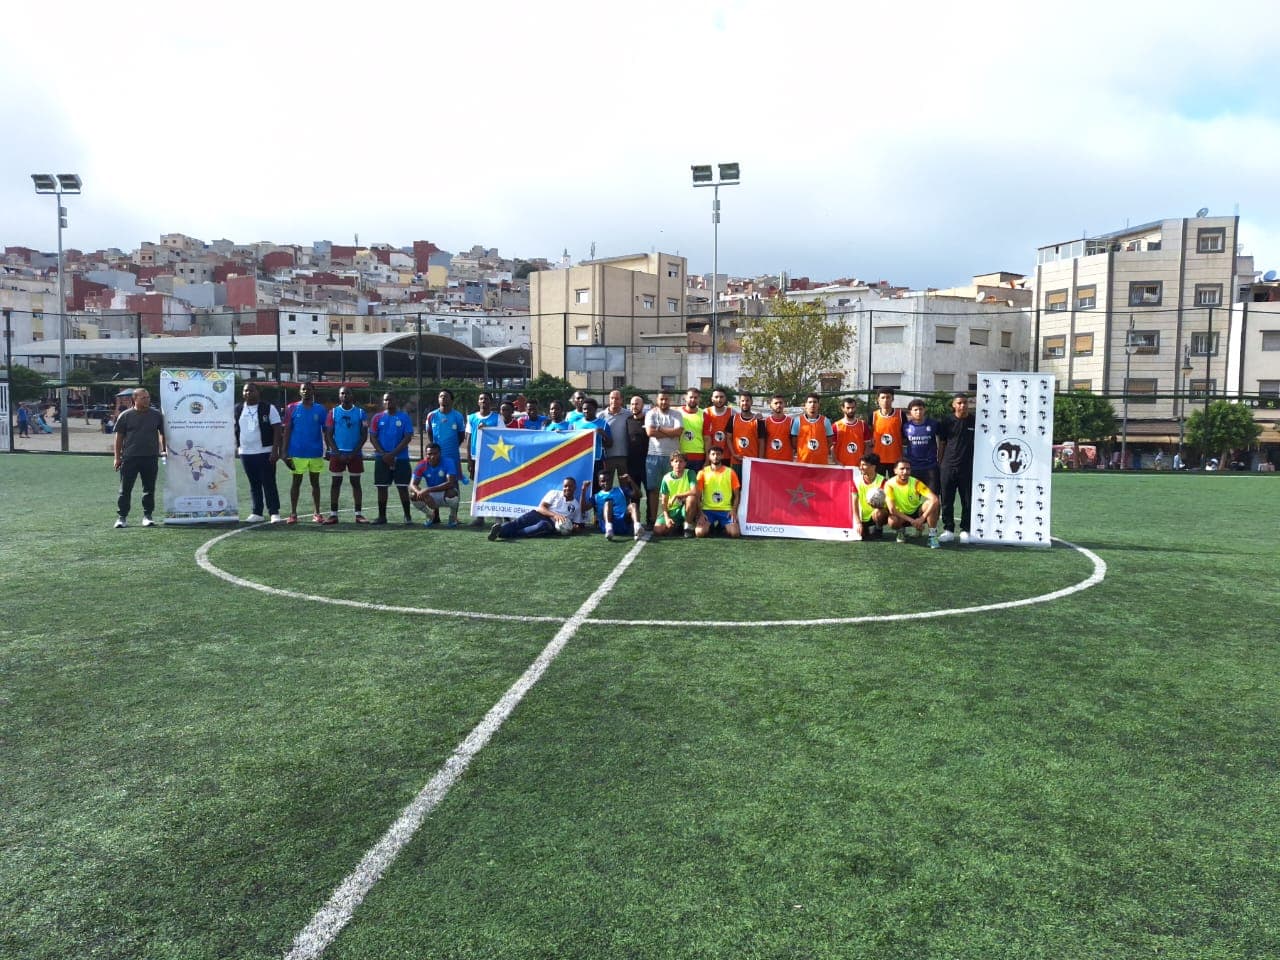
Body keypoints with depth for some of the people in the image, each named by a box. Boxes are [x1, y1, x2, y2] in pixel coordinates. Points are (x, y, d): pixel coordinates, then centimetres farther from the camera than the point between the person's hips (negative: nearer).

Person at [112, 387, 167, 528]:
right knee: (125, 489, 2)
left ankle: (147, 516, 15)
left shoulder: (157, 415, 6)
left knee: (149, 489, 6)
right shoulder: (126, 416, 2)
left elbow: (163, 433, 15)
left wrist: (164, 449, 8)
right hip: (130, 457, -1)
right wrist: (117, 457, 1)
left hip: (151, 458, 2)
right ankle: (122, 516, 9)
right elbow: (119, 437, 4)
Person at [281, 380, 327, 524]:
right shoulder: (292, 408, 0)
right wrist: (284, 452, -4)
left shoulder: (320, 410, 2)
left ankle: (317, 513, 14)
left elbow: (326, 431, 5)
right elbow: (287, 431, 1)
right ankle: (293, 513, 12)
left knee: (315, 482, 9)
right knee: (296, 482, 6)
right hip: (297, 453, -1)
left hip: (316, 453, 1)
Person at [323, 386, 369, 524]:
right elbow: (328, 435, 2)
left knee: (356, 483, 3)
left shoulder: (360, 412, 3)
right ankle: (333, 514, 6)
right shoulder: (333, 412, 4)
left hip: (355, 454, 0)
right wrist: (337, 453, -8)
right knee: (335, 483, 2)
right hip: (337, 453, 0)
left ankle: (359, 514, 6)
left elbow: (364, 435, 0)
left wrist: (354, 452, -9)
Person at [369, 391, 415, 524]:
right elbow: (372, 438, 4)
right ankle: (382, 516, 11)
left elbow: (408, 438, -6)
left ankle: (407, 516, 6)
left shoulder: (404, 417, 0)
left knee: (403, 487, -2)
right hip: (382, 458, 2)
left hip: (401, 458, -2)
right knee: (382, 487, 4)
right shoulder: (377, 417, 6)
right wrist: (383, 454, -10)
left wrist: (393, 453, -13)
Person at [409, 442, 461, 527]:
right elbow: (412, 485, -14)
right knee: (413, 495, -23)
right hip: (431, 497, 3)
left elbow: (450, 483, -34)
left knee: (451, 493, -37)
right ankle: (430, 516, 6)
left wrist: (428, 490, -41)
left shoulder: (448, 463, -22)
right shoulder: (422, 465, -11)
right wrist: (419, 492, -39)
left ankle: (453, 517, -5)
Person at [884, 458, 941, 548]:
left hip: (917, 512, 1)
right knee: (892, 522, -36)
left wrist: (922, 518, -37)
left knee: (930, 503, -30)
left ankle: (933, 536, -18)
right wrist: (911, 521, -32)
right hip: (901, 515, 0)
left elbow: (935, 499, -29)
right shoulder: (889, 484, -19)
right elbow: (892, 509, -27)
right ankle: (901, 530, 2)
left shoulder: (916, 483, -18)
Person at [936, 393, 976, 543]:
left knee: (968, 501, 5)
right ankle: (948, 530, 12)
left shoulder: (975, 421, 2)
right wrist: (939, 462, 6)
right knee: (947, 500, 3)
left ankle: (965, 531, 14)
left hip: (968, 467, -1)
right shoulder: (947, 422, 4)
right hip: (948, 467, 1)